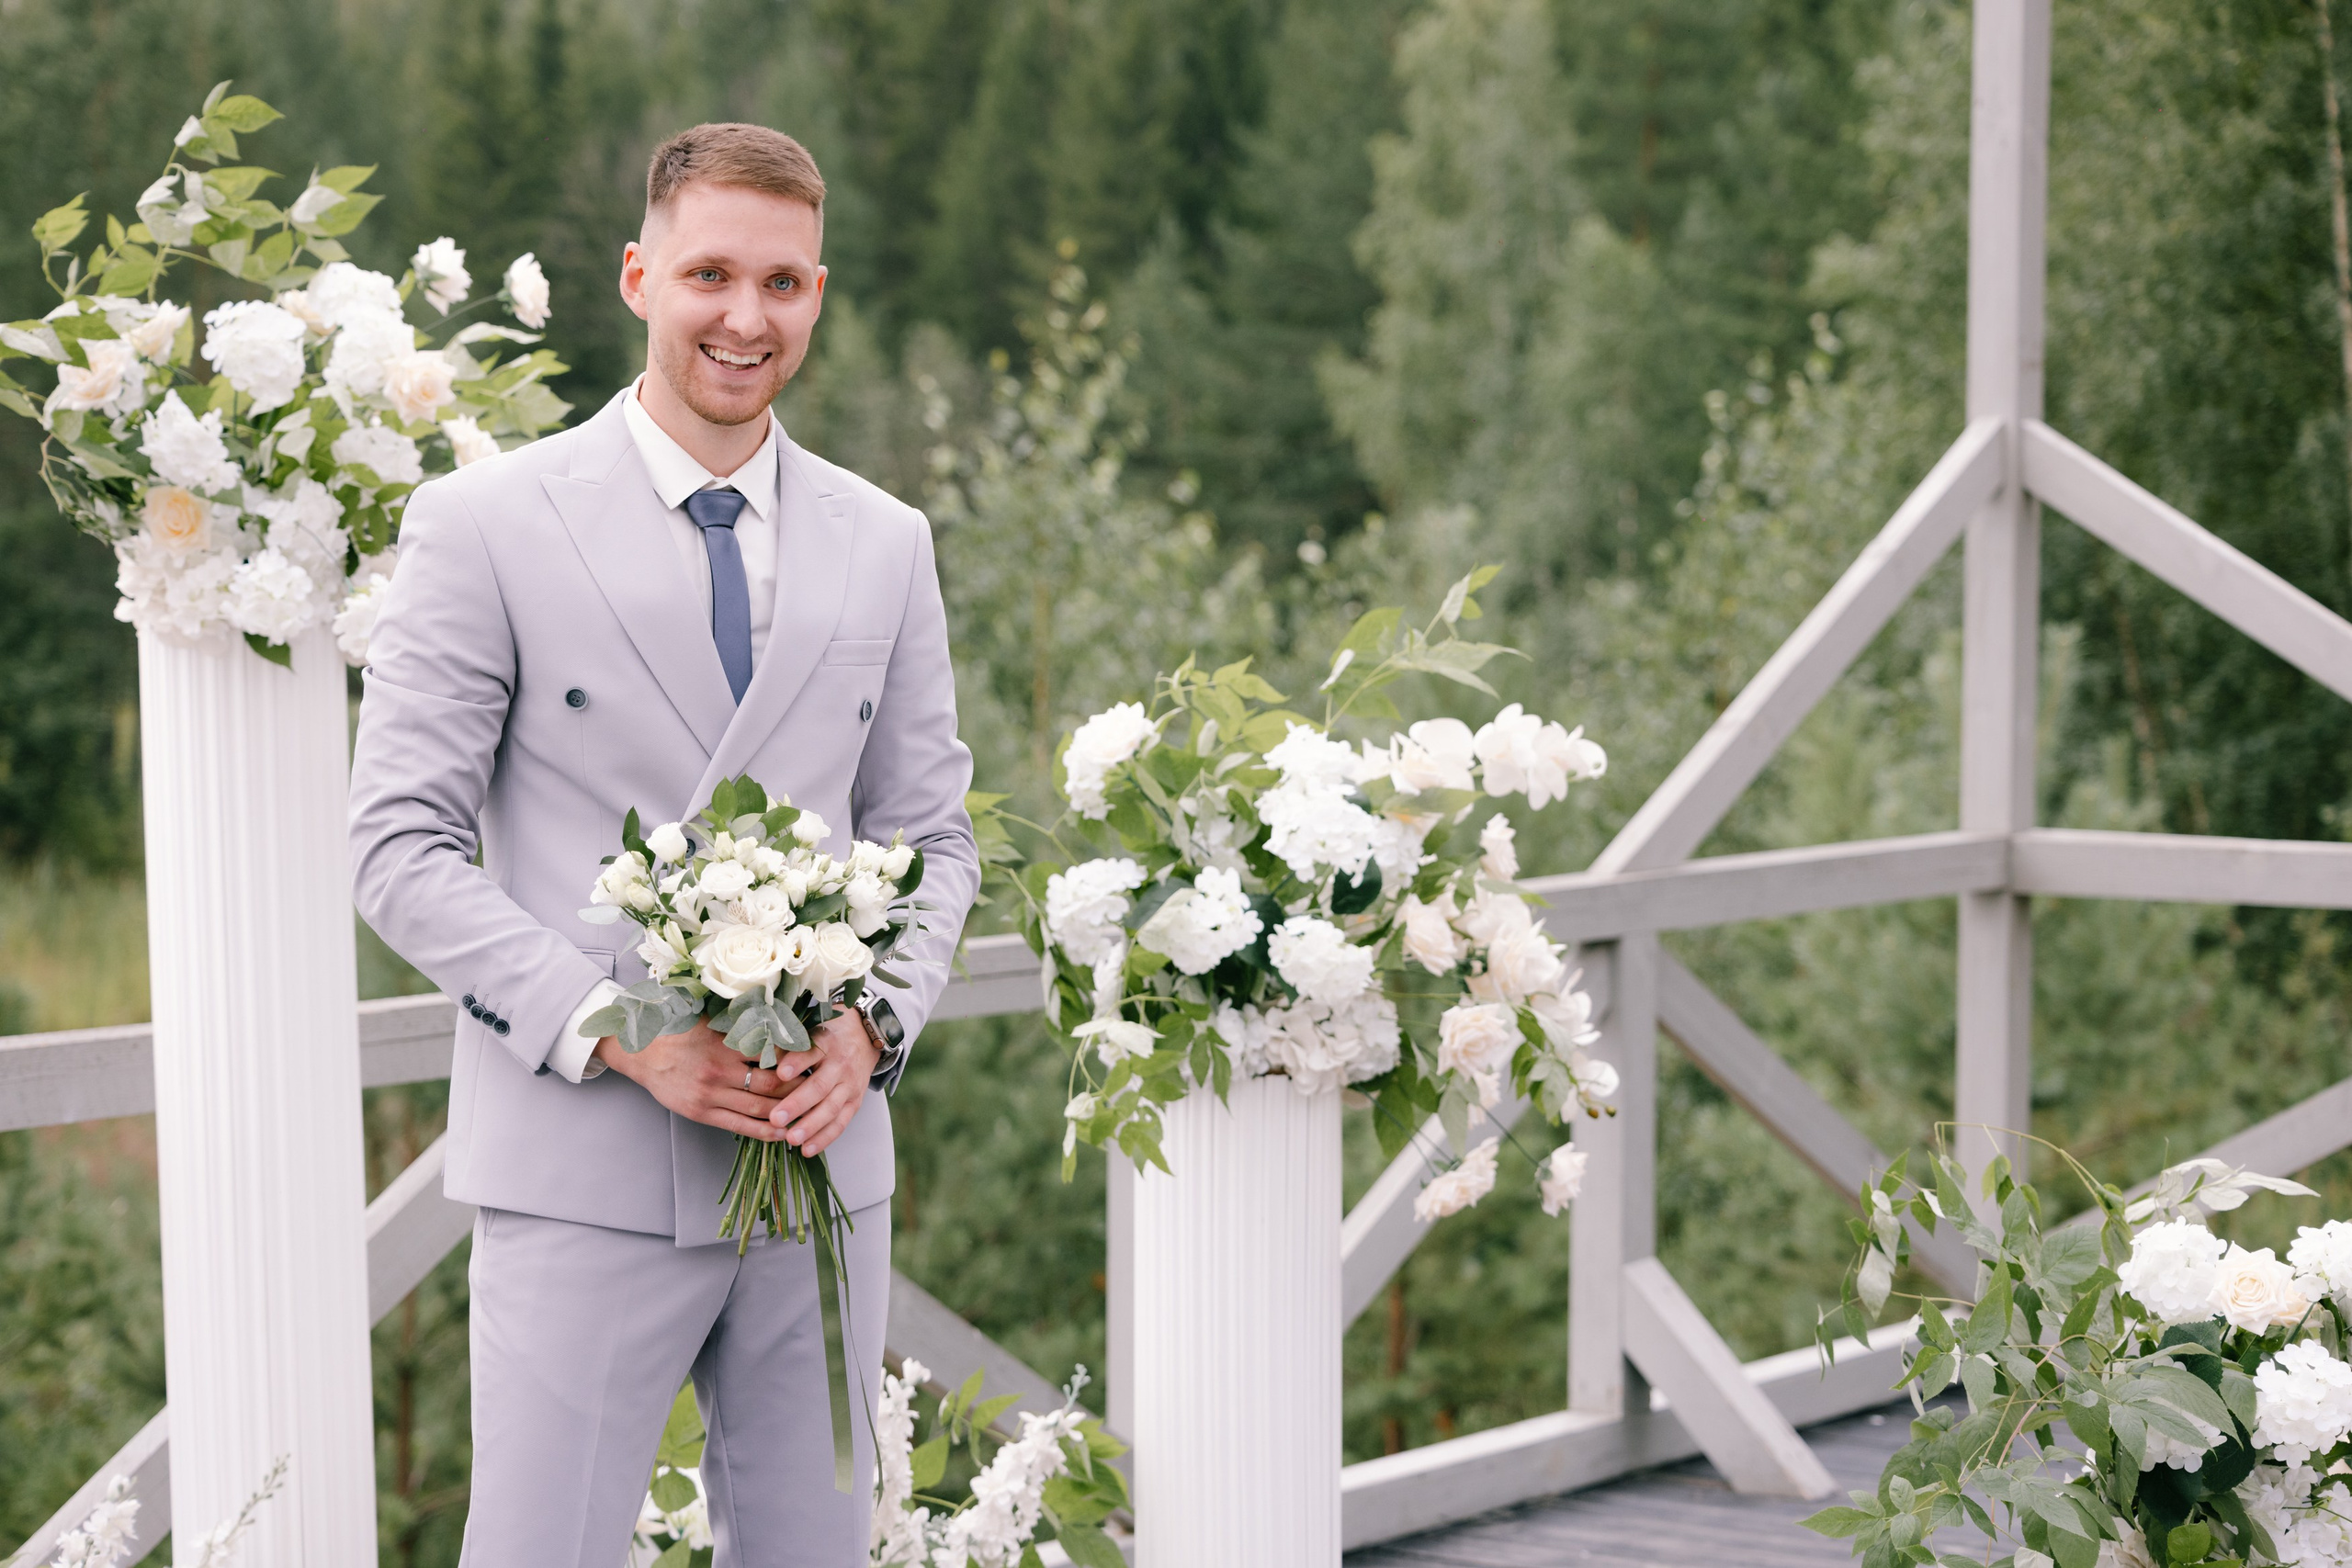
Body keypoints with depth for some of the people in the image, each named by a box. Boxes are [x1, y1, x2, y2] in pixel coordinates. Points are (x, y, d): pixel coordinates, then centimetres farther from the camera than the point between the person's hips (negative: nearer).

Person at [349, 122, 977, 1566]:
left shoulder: (886, 546, 10)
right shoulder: (485, 525, -3)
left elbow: (931, 837, 14)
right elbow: (401, 847, -6)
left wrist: (875, 1024, -6)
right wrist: (613, 1030, -16)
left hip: (822, 1153, 4)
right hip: (584, 1169, -4)